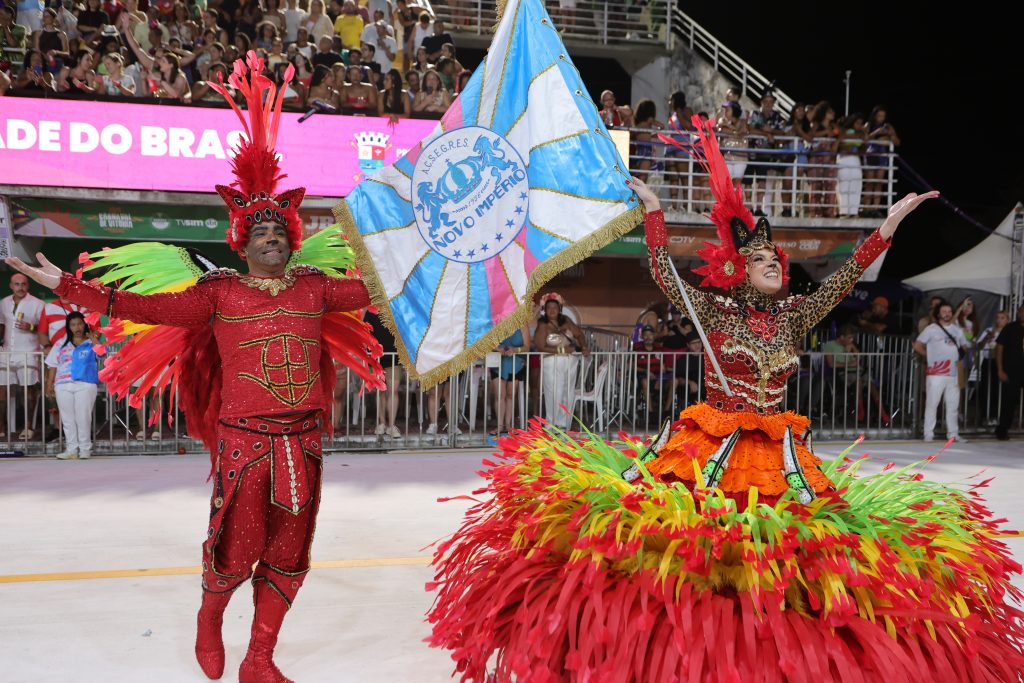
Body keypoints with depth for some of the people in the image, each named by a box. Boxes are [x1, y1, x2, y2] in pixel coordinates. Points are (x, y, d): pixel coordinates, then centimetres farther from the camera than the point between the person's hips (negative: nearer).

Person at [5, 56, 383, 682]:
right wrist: (67, 286, -6)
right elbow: (147, 307, -3)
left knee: (287, 556, 8)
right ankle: (211, 614, 37)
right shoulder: (220, 293, 1)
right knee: (236, 550, 2)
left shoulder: (316, 288, 9)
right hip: (245, 438, -3)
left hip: (303, 438, 3)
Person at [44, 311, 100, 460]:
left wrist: (94, 340, -14)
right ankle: (71, 449, 8)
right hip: (63, 386, 3)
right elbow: (53, 365, 15)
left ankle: (85, 449, 3)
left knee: (83, 417, -4)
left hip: (85, 385, -3)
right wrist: (49, 384, 9)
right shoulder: (61, 344, 16)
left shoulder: (91, 343, 8)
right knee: (68, 418, 4)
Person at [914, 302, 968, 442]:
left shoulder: (957, 330, 15)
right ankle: (928, 434, 0)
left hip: (954, 374, 5)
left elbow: (965, 347, 25)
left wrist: (960, 359, 8)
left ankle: (953, 433, 17)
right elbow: (917, 346, 0)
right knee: (932, 404, -5)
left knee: (953, 405, 9)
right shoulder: (931, 329, 0)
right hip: (936, 374, -5)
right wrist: (930, 356, 2)